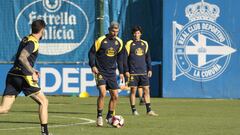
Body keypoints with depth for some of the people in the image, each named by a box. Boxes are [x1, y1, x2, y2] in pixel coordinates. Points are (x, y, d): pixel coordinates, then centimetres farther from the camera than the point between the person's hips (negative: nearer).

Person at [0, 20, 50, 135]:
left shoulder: (25, 39, 18)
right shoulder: (33, 43, -9)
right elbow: (22, 57, -24)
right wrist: (33, 73, -23)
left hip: (12, 74, 8)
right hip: (23, 77, -8)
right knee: (43, 102, 7)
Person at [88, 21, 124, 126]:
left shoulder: (119, 42, 5)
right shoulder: (101, 40, -10)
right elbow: (91, 53, -4)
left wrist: (121, 72, 13)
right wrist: (93, 66, -16)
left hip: (111, 73, 5)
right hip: (100, 72, -5)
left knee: (115, 96, 3)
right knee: (102, 93, -20)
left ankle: (109, 117, 20)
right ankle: (99, 117, -9)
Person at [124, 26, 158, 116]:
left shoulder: (144, 44, 12)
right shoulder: (129, 44, -1)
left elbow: (148, 57, 17)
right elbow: (125, 58, -2)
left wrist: (149, 69, 11)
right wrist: (126, 71, -8)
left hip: (143, 72, 4)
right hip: (133, 72, -4)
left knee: (146, 90, 1)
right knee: (133, 90, -1)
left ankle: (149, 110, 4)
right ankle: (134, 110, 5)